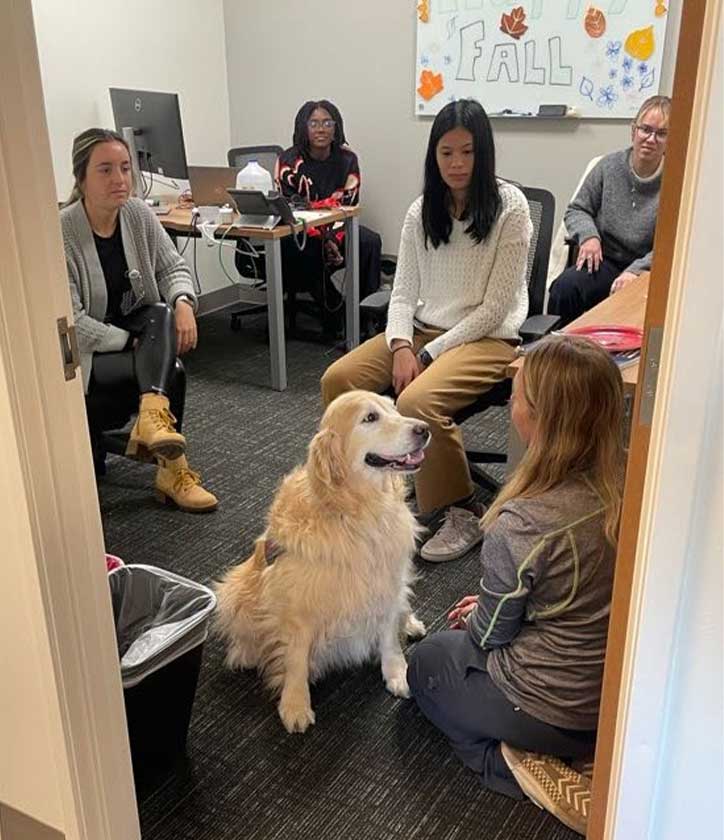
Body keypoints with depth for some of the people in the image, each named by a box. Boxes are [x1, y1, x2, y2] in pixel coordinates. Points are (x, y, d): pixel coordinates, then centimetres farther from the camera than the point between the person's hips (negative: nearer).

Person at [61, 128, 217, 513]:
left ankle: (152, 418, -43)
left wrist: (183, 302, -21)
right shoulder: (61, 234, -22)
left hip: (137, 327, 5)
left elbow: (174, 267, 1)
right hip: (84, 353, -5)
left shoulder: (139, 214, -5)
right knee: (169, 373, -27)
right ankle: (173, 470, -17)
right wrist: (129, 343, -23)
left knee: (163, 314, -28)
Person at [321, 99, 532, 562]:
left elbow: (495, 307, -13)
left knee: (417, 401, -32)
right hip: (422, 329, 6)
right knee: (338, 378, -14)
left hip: (487, 338, -5)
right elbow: (404, 291, 5)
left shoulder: (510, 207, -9)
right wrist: (401, 347, -14)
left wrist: (429, 355, -17)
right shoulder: (422, 210, 7)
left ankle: (465, 512, -9)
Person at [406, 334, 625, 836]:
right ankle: (584, 756, 15)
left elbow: (491, 634, -13)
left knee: (428, 663, 22)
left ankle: (514, 765, 5)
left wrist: (476, 619, 10)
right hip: (622, 698, 6)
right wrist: (493, 604, 13)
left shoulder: (522, 524, -32)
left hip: (552, 713, -6)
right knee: (468, 639, 30)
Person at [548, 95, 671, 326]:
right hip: (604, 261, 2)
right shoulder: (609, 166, 4)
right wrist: (589, 235, -10)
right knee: (564, 288, -28)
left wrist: (635, 272, -26)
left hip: (648, 271, -2)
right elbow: (576, 210, 12)